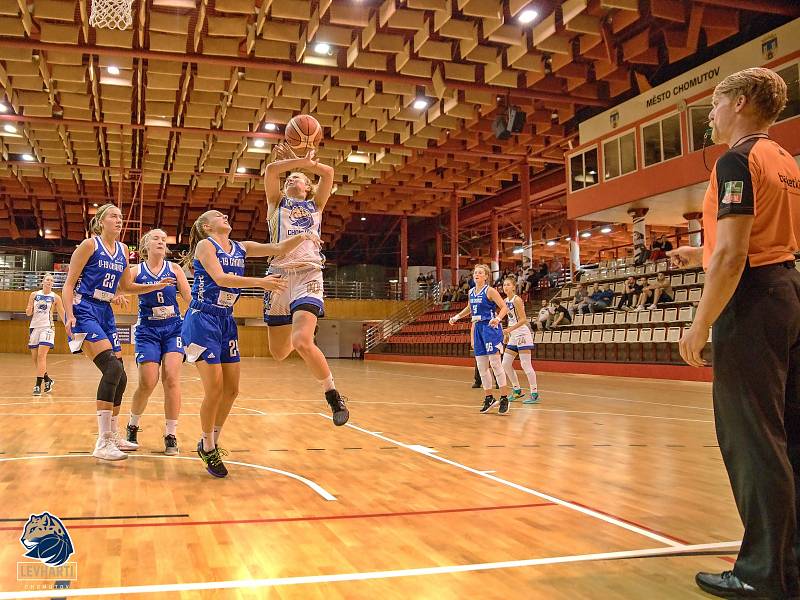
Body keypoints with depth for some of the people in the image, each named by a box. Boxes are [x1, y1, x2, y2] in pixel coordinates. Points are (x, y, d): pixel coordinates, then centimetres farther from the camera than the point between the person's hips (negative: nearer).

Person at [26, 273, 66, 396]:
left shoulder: (55, 297, 0)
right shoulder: (34, 295, 6)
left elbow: (62, 314, 5)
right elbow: (28, 313, 10)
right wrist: (29, 310, -13)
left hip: (47, 327, -4)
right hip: (34, 327, 4)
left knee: (41, 355, -16)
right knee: (35, 357, 7)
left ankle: (38, 385, -16)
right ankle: (47, 380, 25)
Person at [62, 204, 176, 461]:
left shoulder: (123, 249, 13)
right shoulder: (89, 244, -5)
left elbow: (126, 287, 21)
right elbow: (69, 283, -8)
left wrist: (157, 286, 11)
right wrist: (69, 315, -20)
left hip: (105, 313, 7)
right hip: (84, 311, -7)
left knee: (119, 376, 7)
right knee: (112, 368, -22)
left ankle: (113, 436, 24)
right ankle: (102, 443, -18)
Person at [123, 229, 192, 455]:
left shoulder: (174, 269, 3)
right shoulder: (136, 271, 2)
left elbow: (189, 298, 2)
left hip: (173, 328, 1)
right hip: (148, 330, -1)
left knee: (171, 378, -13)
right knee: (148, 383, -7)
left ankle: (171, 435, -4)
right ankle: (132, 425, 21)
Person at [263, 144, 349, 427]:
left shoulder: (315, 206, 21)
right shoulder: (276, 203, 20)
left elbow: (329, 173, 7)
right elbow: (271, 169, 2)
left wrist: (304, 163, 11)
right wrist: (300, 160, 4)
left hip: (308, 276, -2)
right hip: (279, 275, 2)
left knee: (302, 342, -24)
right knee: (278, 352, 6)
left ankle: (333, 395, -8)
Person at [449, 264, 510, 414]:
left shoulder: (490, 291, -8)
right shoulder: (471, 292, 12)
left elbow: (504, 308, -13)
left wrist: (498, 318, -30)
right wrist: (457, 317, 25)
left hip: (490, 328, -7)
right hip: (478, 329, 7)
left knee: (495, 363, -10)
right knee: (481, 366, 7)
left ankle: (504, 398, -4)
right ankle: (488, 397, 17)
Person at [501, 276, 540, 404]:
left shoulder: (517, 300, -13)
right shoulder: (506, 301, 11)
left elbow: (523, 319, -18)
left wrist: (510, 329, -24)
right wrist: (506, 334, 16)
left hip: (522, 334, -9)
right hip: (514, 336, 9)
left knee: (526, 365, -9)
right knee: (505, 364, 9)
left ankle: (535, 394, -2)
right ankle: (517, 390, 21)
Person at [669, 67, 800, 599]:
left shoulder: (738, 161, -11)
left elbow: (732, 254, -20)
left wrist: (701, 324, -16)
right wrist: (702, 255, 24)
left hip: (752, 302, -10)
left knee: (753, 439, -4)